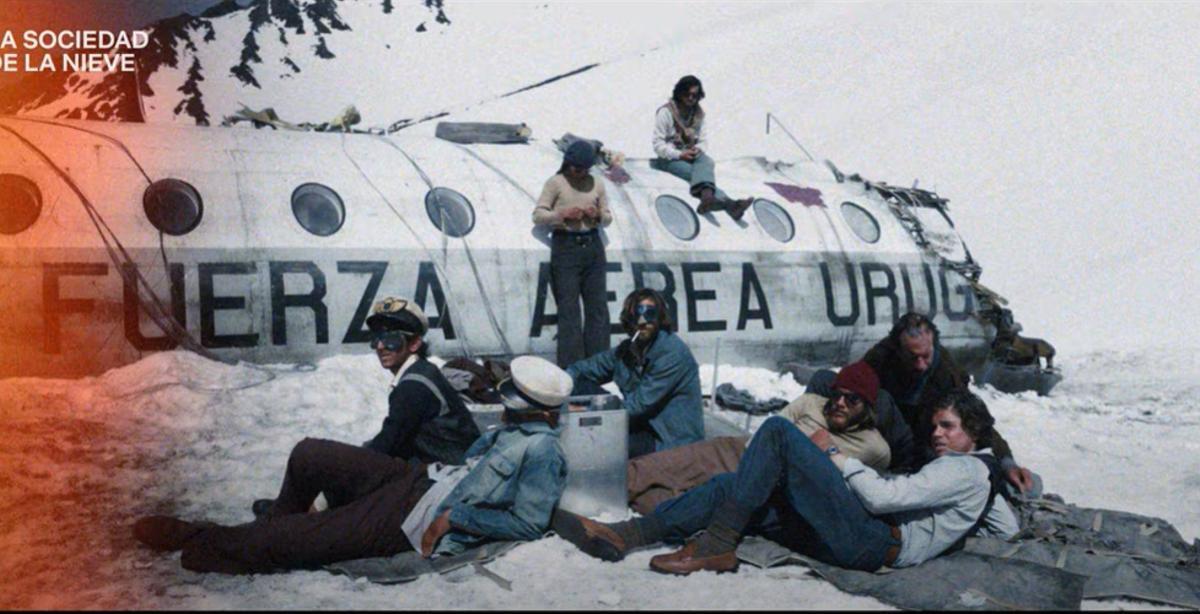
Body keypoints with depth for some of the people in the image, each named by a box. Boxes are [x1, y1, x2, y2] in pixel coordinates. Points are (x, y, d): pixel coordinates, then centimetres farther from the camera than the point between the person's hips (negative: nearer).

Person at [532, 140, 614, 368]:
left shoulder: (597, 184, 11)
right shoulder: (555, 183, 1)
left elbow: (608, 218, 17)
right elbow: (537, 215, -2)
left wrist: (598, 215, -5)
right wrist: (562, 214, -17)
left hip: (592, 245, 4)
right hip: (565, 246, -4)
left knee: (598, 306, 4)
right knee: (569, 309, -4)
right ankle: (570, 365, -1)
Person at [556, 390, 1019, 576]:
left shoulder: (966, 469, 1)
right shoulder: (980, 480, 29)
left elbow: (884, 496, -11)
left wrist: (833, 454, 0)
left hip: (872, 541, -9)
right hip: (868, 541, 9)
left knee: (778, 430, -16)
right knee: (731, 485, -1)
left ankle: (716, 547, -21)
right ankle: (626, 534, -14)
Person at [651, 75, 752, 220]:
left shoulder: (698, 114, 10)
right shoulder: (665, 112, -7)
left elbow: (702, 141, 13)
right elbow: (658, 145, -11)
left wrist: (698, 149, -12)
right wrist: (680, 155, -21)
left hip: (692, 155, 4)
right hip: (670, 158, -4)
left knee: (707, 162, -33)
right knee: (694, 172, -32)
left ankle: (706, 197, -62)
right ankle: (729, 203, -55)